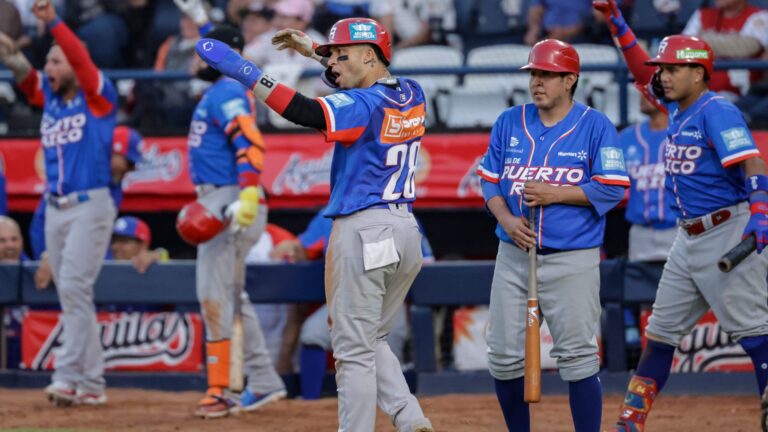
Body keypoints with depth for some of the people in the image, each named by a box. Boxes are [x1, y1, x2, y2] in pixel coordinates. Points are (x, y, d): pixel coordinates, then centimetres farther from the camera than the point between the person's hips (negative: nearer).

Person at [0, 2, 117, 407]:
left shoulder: (98, 97, -4)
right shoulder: (49, 97, 13)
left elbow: (82, 58, -19)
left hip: (91, 206, -7)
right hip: (55, 208, 7)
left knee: (74, 287, -15)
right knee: (70, 296, 6)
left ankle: (68, 376, -17)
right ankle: (91, 385, 9)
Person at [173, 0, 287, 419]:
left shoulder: (227, 94, -14)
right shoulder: (221, 89, 15)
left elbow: (250, 144, -27)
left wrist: (248, 196, -39)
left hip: (230, 202, -11)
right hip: (217, 203, 11)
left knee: (214, 295, -12)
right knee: (230, 297, 15)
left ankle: (221, 391, -13)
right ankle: (264, 383, 19)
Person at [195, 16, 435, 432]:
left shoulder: (363, 105, -14)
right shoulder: (411, 96, 10)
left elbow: (305, 112, -28)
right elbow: (370, 76, 31)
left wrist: (243, 70, -27)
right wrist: (312, 51, 28)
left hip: (363, 231, -8)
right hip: (406, 230, 8)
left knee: (354, 350, -3)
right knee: (371, 342, 20)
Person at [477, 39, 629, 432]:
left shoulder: (595, 126, -3)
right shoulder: (509, 123, 9)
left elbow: (613, 188, -7)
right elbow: (489, 180, 11)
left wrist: (555, 194, -17)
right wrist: (506, 219, -8)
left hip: (572, 261, -4)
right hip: (514, 256, 4)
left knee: (577, 358, -5)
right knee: (504, 356, 5)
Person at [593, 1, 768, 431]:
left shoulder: (716, 111, -15)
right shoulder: (679, 107, 11)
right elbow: (643, 69, 25)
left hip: (728, 232, -10)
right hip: (689, 239, 10)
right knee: (662, 330, 12)